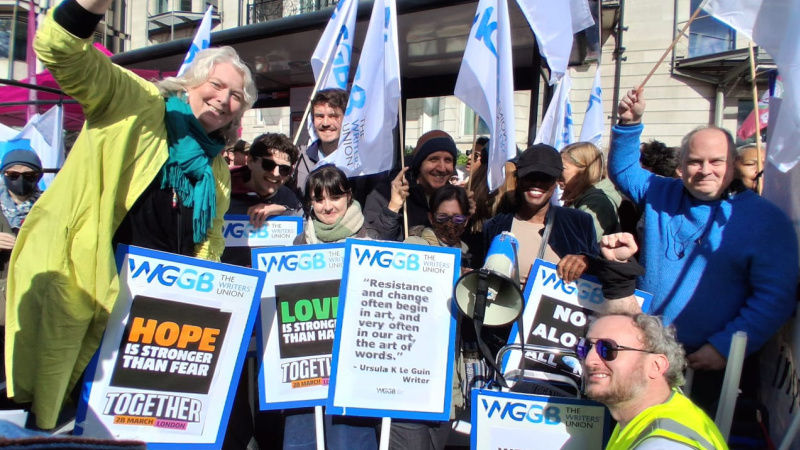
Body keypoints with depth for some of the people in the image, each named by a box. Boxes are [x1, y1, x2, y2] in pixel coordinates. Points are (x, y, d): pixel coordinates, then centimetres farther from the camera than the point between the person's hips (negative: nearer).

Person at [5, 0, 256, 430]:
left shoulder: (217, 169, 16)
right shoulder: (135, 103, 0)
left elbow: (208, 242, 24)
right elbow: (61, 51, -13)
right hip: (77, 279, -5)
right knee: (52, 408, 1)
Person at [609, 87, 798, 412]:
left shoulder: (765, 220, -6)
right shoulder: (660, 196, 9)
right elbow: (623, 170, 26)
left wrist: (724, 348, -16)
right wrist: (630, 123, 10)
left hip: (705, 363, -4)